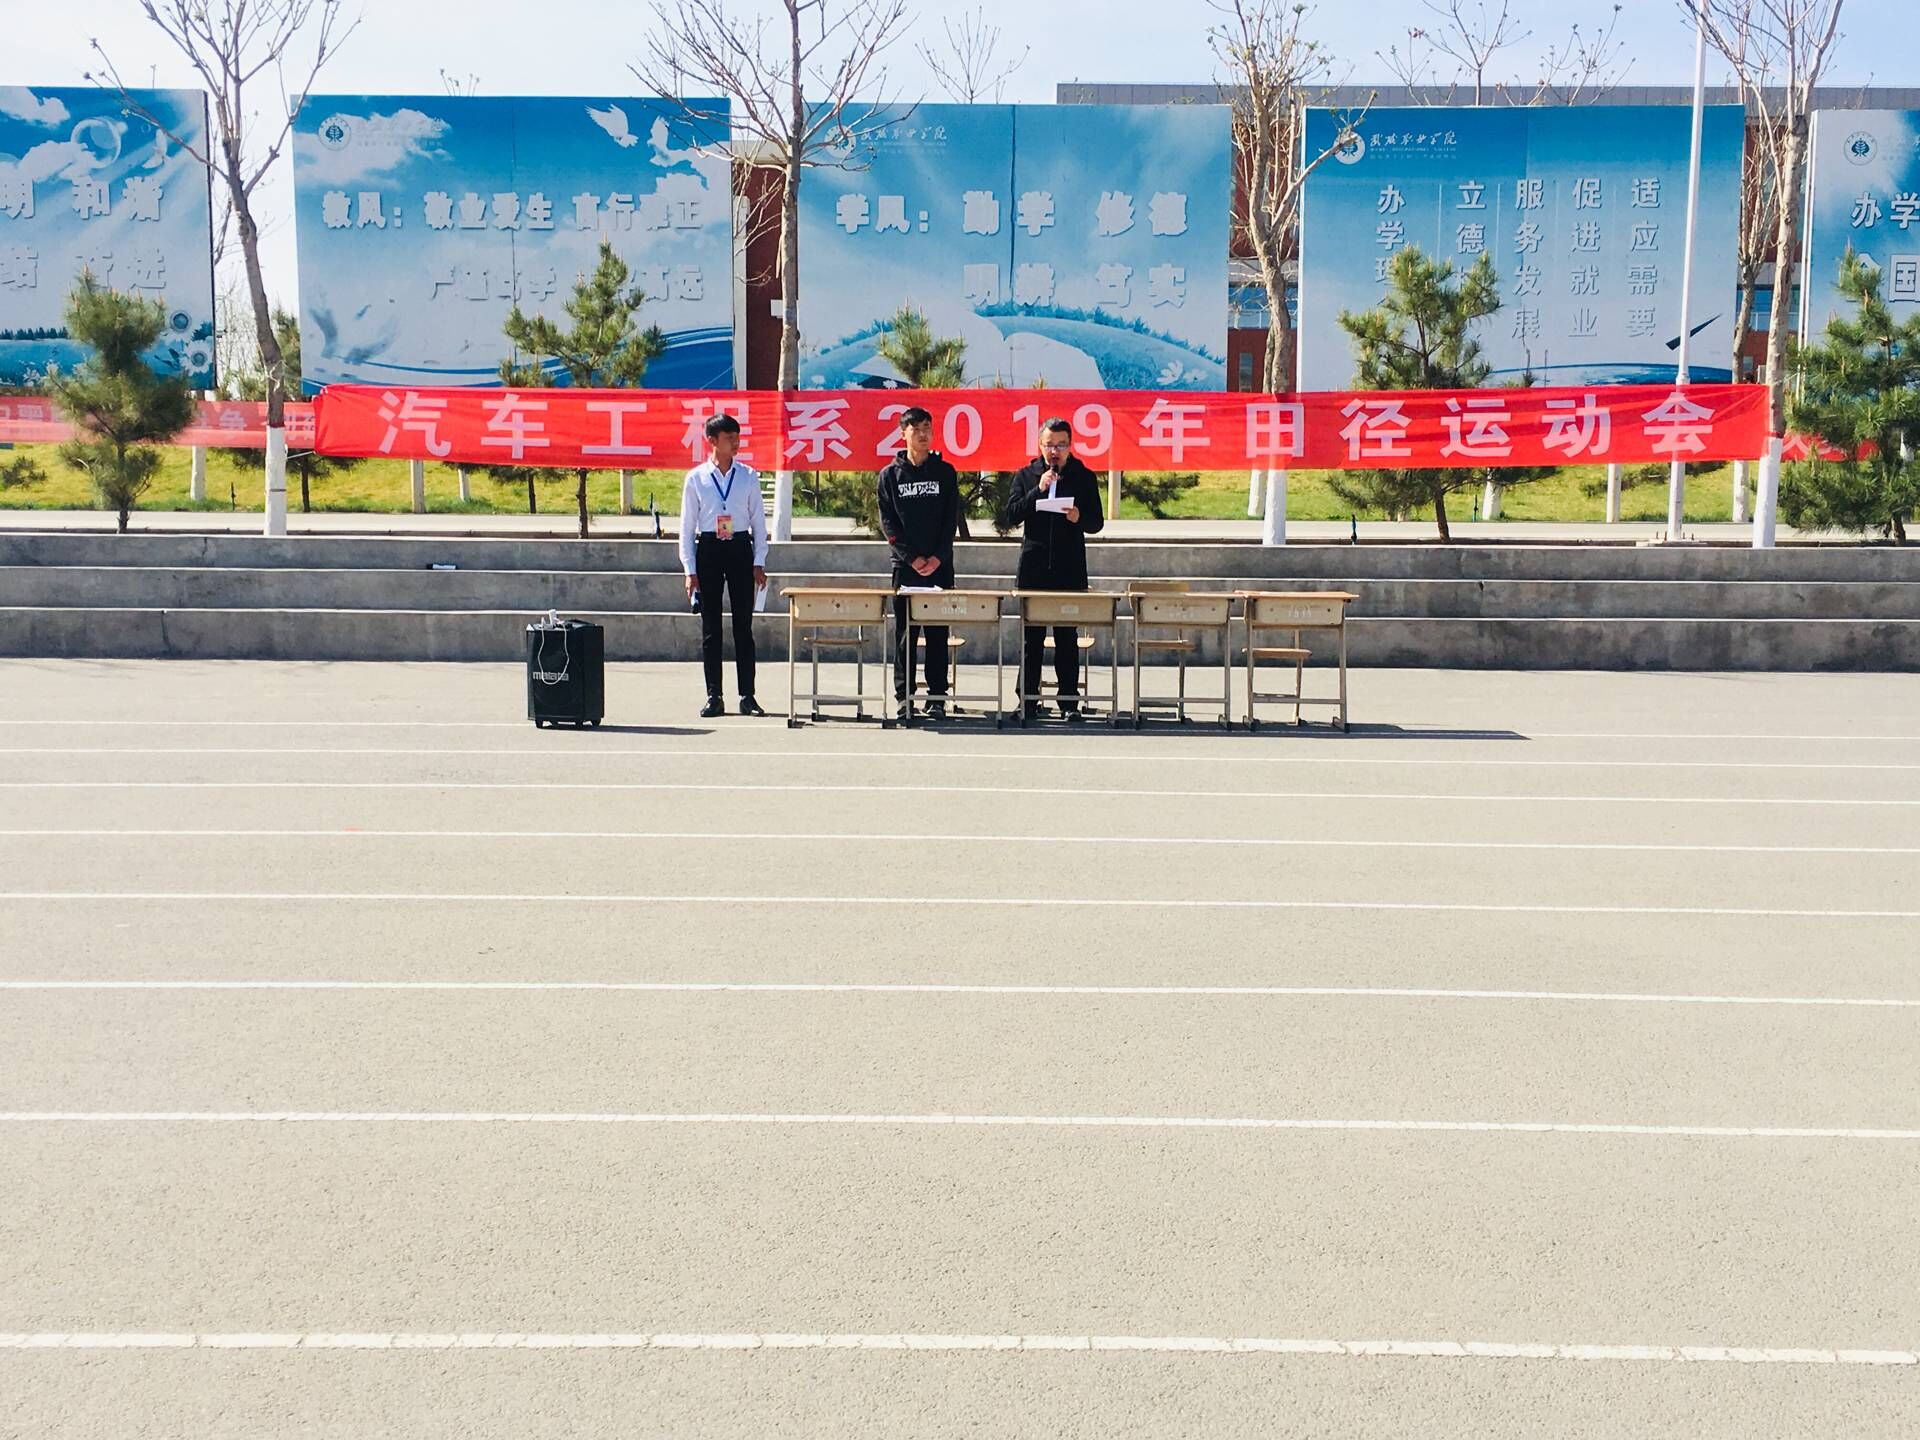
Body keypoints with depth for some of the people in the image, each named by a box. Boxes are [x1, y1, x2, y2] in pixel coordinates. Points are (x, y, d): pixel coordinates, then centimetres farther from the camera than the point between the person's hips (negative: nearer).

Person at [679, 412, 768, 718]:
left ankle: (747, 696, 7)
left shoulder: (748, 476, 5)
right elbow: (687, 525, 4)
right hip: (708, 550, 0)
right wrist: (690, 570, -1)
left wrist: (759, 563, 1)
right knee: (710, 627, 4)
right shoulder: (696, 478, 2)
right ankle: (713, 697, 10)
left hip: (740, 549, 0)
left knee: (743, 625, 2)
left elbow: (759, 521, 7)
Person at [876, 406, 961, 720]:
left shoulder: (945, 472, 8)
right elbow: (888, 523, 0)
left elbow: (951, 520, 3)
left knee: (938, 632, 2)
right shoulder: (890, 475, 6)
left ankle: (937, 697, 6)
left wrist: (937, 557, -9)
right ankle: (904, 696, 5)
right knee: (905, 632, 1)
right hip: (905, 565, -1)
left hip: (940, 565, 1)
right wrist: (912, 558, -9)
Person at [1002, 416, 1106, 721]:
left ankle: (1069, 701, 6)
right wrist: (1038, 491, -11)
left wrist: (1079, 518, -16)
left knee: (1068, 638, 2)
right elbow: (1011, 516, -1)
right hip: (1033, 567, 1)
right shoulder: (1025, 476, 8)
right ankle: (1028, 699, 9)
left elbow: (1097, 522, 6)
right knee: (1031, 636, 3)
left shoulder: (1085, 477, 7)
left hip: (1070, 569, 0)